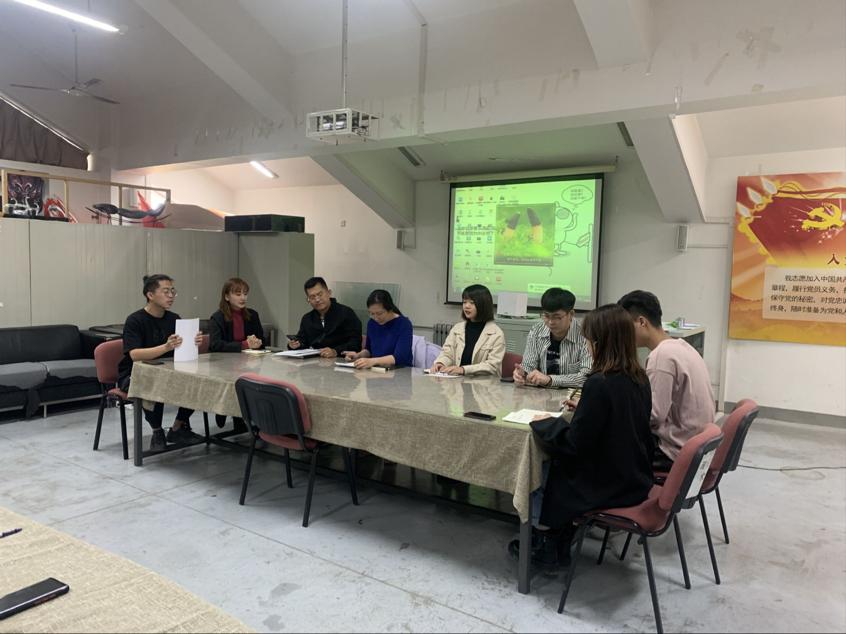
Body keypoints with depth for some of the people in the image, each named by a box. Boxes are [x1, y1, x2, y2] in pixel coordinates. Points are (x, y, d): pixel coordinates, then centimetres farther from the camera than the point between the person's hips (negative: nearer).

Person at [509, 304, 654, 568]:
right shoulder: (639, 378, -1)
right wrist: (584, 408, 12)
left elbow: (575, 443, -22)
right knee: (559, 463, 25)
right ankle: (560, 540, 32)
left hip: (608, 485, -8)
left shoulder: (599, 384, -26)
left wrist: (544, 424, -7)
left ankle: (546, 544, 30)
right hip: (636, 479, 8)